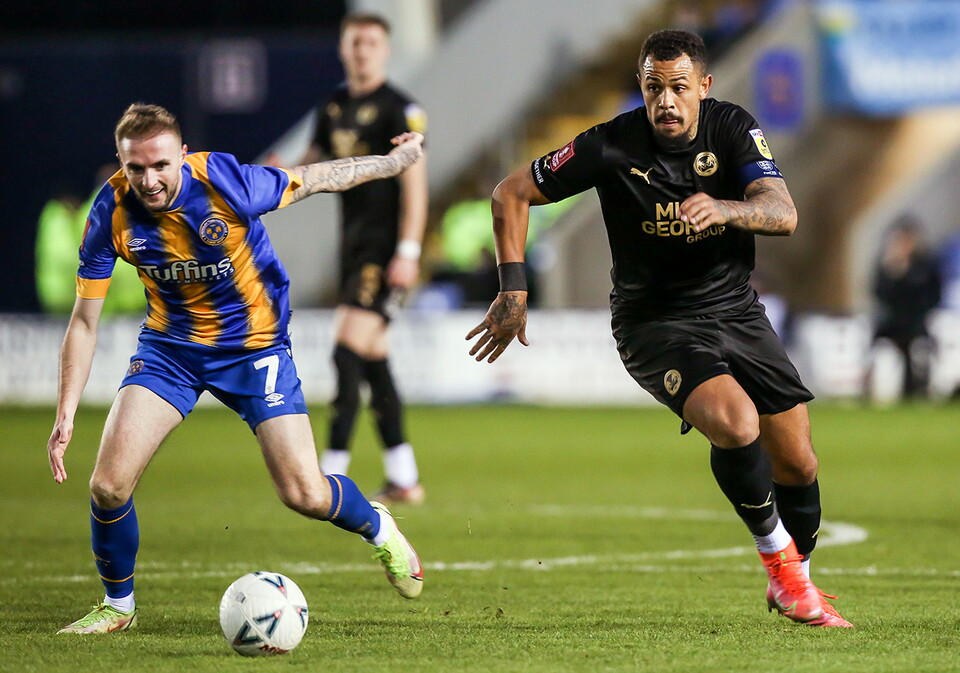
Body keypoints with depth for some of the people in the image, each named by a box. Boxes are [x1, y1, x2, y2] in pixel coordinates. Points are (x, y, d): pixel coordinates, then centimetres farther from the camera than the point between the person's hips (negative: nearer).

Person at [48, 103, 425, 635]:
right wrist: (65, 415, -15)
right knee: (108, 485, -14)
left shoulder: (226, 183, -26)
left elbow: (318, 178, -7)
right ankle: (117, 605, 12)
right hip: (169, 347, 2)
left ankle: (378, 528, 27)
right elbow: (84, 321, -10)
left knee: (305, 495, -8)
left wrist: (397, 159, 7)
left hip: (254, 346, -2)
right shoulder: (112, 213, -19)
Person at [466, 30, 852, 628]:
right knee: (736, 424, -30)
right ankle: (775, 552, -5)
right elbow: (512, 193, -5)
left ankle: (793, 583, 30)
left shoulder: (733, 129, -8)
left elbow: (783, 213, -19)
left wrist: (724, 209, -39)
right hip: (655, 324, -4)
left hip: (737, 311, 4)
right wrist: (514, 290, -10)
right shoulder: (612, 146, -15)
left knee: (797, 464, 3)